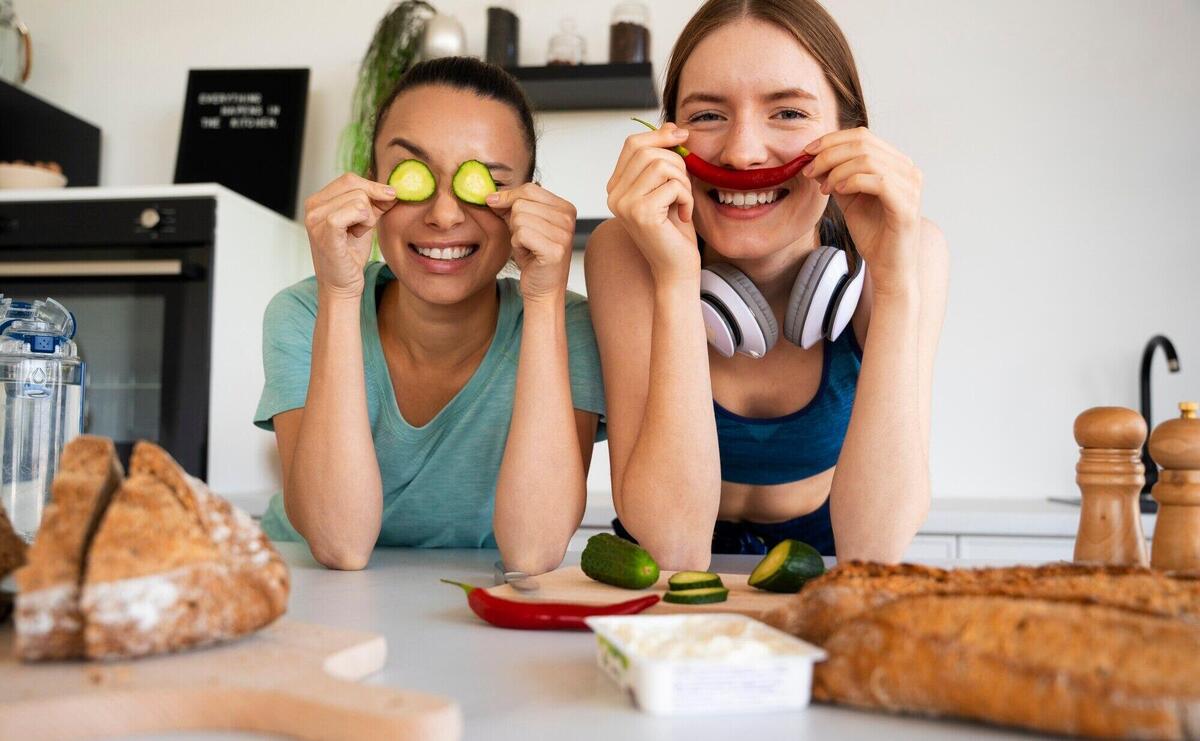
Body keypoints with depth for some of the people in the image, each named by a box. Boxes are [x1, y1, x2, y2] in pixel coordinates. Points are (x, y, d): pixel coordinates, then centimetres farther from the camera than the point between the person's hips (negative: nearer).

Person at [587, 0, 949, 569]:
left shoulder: (911, 252, -16)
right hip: (660, 585, 0)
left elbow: (871, 549, -24)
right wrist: (676, 280, -32)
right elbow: (672, 547, -25)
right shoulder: (626, 252, -18)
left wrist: (896, 284, -30)